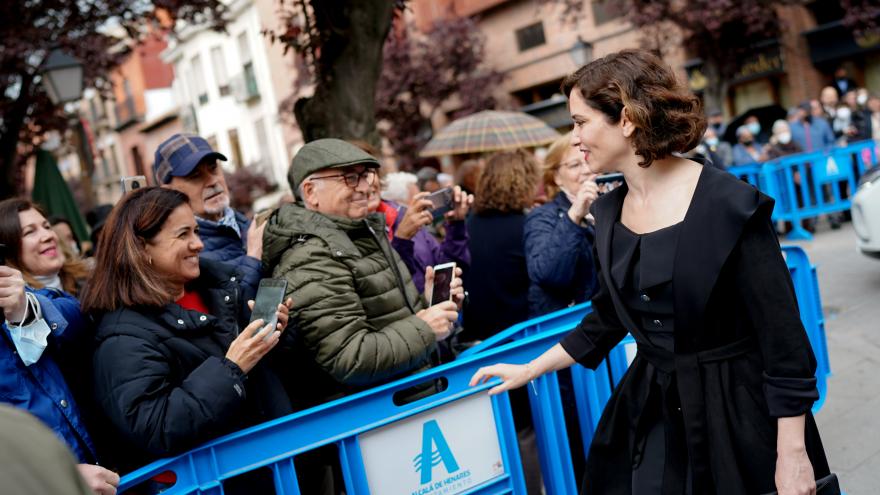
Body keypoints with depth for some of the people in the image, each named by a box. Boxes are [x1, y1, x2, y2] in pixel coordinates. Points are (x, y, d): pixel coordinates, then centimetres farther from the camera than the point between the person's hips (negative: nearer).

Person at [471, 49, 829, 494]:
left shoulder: (727, 204, -17)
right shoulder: (610, 213, 2)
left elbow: (782, 335, -15)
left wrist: (793, 453, -15)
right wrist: (529, 370, 15)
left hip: (740, 412, -5)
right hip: (648, 411, 6)